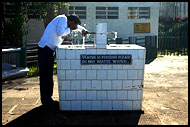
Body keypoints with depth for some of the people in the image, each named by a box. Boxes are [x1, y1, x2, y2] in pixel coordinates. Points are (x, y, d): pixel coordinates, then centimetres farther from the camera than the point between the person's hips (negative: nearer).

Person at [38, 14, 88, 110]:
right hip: (45, 49, -10)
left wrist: (83, 30, 25)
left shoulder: (65, 21, 21)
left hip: (50, 51, 10)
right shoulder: (62, 19, -7)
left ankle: (48, 100, 21)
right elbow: (59, 32, -21)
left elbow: (76, 25, 39)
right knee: (45, 77, -7)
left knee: (48, 77, 13)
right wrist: (70, 29, -8)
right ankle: (46, 102, -3)